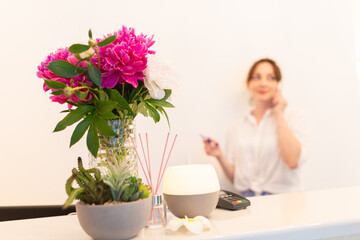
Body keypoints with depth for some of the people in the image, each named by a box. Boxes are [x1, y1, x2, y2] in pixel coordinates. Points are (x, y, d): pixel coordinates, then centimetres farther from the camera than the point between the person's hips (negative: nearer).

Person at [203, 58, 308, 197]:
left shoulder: (294, 118, 4)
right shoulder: (237, 127, 13)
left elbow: (293, 162, -13)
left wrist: (279, 116, -5)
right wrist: (220, 156, -4)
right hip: (246, 200, 3)